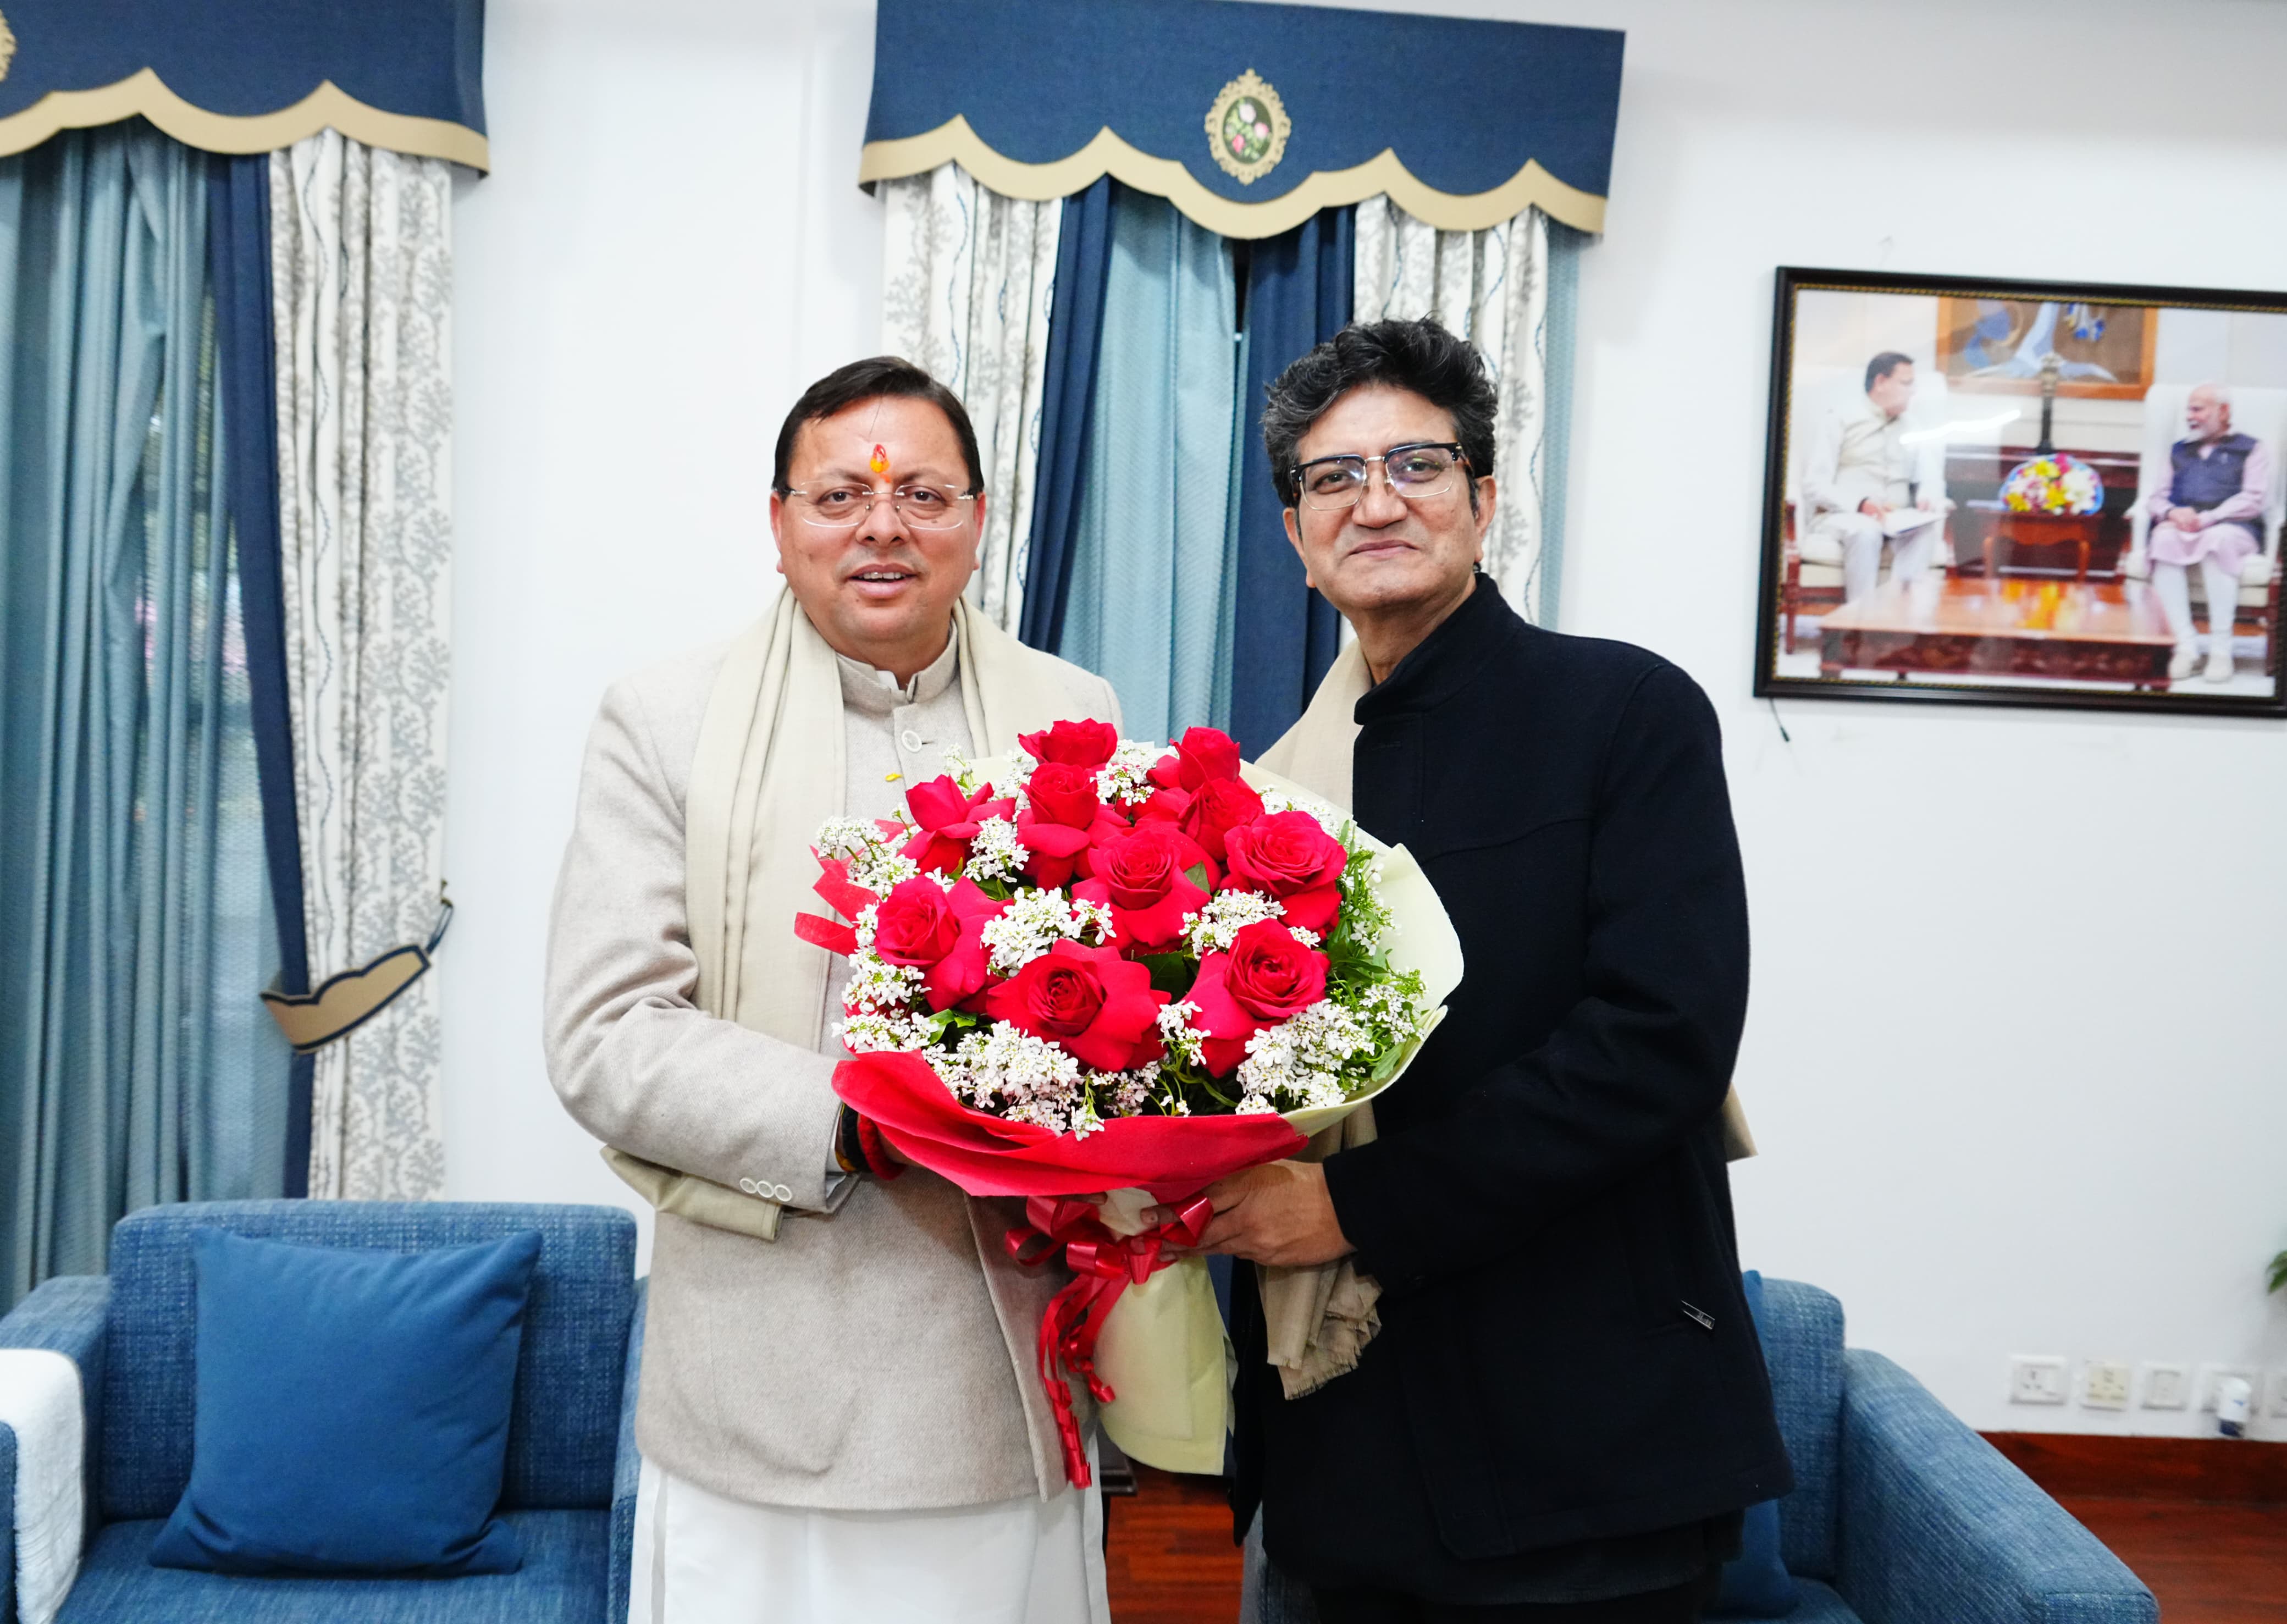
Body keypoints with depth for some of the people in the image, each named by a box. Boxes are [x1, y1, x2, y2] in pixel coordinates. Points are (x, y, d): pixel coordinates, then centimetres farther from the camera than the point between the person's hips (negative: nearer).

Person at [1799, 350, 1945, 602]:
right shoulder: (1838, 422, 6)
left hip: (1897, 521, 4)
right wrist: (1861, 504, -21)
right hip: (1842, 517, -4)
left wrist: (1928, 498, -14)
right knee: (1865, 531, -38)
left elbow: (1931, 478, 12)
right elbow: (1814, 487, -4)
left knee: (1929, 526, -30)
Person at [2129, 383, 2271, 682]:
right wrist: (2172, 512, -6)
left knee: (2218, 539, -40)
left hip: (2231, 527, -3)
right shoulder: (2179, 451, 30)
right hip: (2181, 528, 3)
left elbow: (2252, 500, 1)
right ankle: (2186, 644, -40)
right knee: (2164, 539, -35)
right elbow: (2155, 498, 19)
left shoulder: (2250, 449, 17)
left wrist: (2207, 518, -13)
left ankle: (2221, 649, -40)